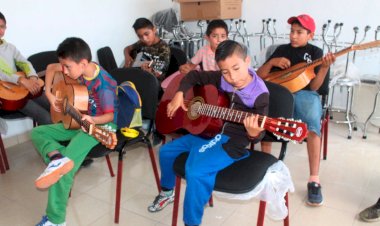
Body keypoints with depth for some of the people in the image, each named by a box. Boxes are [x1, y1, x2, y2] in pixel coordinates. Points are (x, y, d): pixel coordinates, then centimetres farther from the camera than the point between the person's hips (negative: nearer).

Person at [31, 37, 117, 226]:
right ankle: (57, 158, -26)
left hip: (102, 125, -9)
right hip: (81, 120, 9)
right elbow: (51, 68, 11)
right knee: (37, 132, 4)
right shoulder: (78, 69, -6)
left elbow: (111, 115, -21)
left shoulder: (102, 84, -27)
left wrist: (93, 120, -41)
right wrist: (50, 94, 1)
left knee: (67, 164, -23)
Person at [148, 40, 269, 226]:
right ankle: (167, 193, 38)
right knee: (166, 151, 14)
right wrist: (179, 94, -2)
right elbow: (194, 75, 12)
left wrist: (253, 133, -42)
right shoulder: (219, 79, -4)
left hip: (232, 143, -7)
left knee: (196, 171, -30)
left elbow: (258, 133, -18)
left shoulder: (259, 95, -19)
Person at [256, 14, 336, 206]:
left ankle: (314, 179, -25)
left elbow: (314, 86, -1)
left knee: (313, 122, -33)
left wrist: (325, 67, -16)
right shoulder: (281, 49, 16)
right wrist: (272, 62, -4)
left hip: (304, 95, -2)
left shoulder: (315, 52, 10)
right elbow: (259, 76, 12)